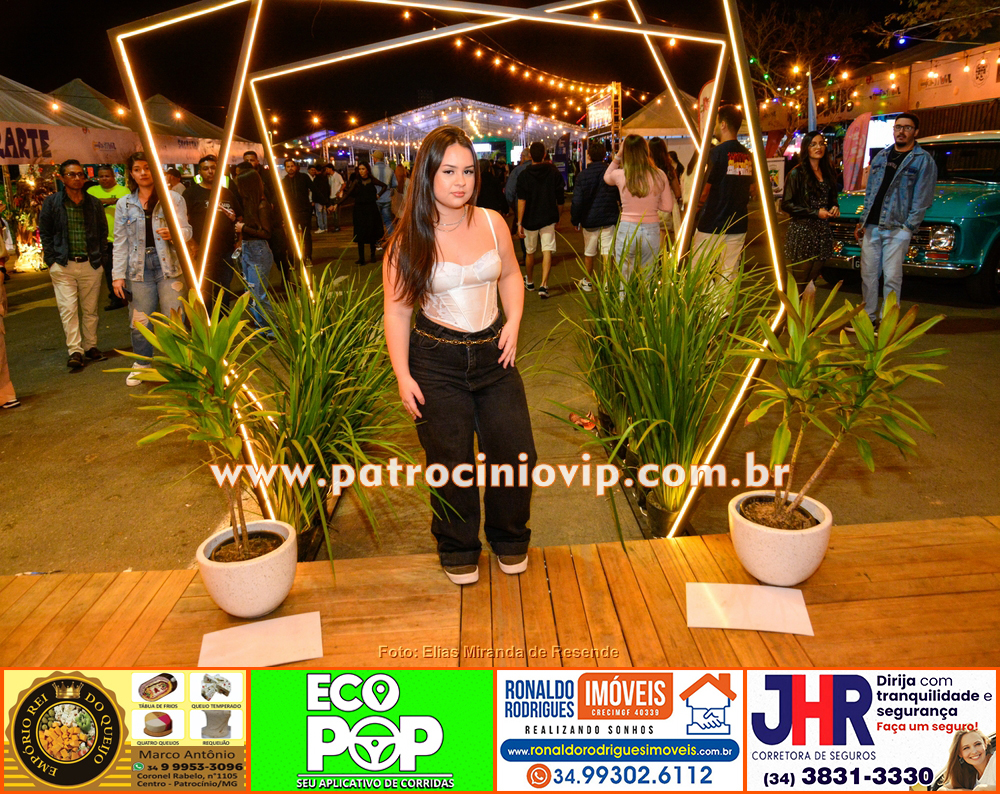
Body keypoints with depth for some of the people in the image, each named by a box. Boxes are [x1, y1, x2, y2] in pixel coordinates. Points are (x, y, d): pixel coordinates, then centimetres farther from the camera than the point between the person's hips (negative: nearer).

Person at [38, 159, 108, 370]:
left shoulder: (94, 203, 8)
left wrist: (99, 256, 5)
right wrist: (52, 259, -4)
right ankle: (75, 351, -7)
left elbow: (103, 231, 15)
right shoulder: (51, 202, 2)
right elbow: (45, 233, 4)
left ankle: (90, 346, 18)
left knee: (90, 309, 8)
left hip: (91, 265, 2)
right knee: (68, 309, -8)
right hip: (63, 265, -2)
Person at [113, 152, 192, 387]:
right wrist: (118, 275, 1)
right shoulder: (124, 204, 9)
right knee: (139, 322, 4)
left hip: (169, 265, -2)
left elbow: (186, 230, 1)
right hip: (139, 269, 2)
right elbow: (120, 242, 7)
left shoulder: (173, 198, 4)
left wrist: (173, 234, -23)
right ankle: (141, 363, 22)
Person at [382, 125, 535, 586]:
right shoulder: (408, 239, -9)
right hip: (437, 361, -3)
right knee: (452, 463, 7)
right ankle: (458, 551, 32)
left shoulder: (492, 223, 0)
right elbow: (397, 310, -6)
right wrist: (403, 376, -9)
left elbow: (510, 275, 17)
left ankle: (510, 539, 31)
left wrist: (513, 324, 2)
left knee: (515, 453, 4)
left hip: (493, 352, 3)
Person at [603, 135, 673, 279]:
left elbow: (606, 177, 19)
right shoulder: (659, 175, -4)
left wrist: (617, 156, 13)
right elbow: (668, 207, 2)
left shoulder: (619, 175, -6)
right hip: (651, 231, 2)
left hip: (627, 231, -1)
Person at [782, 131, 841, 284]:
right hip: (802, 231, -6)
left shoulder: (828, 172, 14)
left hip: (823, 232, 6)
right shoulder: (797, 173, -5)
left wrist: (834, 208, 2)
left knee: (814, 275, 6)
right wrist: (815, 213, -14)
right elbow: (786, 204, -9)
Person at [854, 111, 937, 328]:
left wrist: (908, 228, -12)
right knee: (868, 273, 6)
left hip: (896, 228, -4)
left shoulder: (923, 160, 1)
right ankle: (868, 316, 16)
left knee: (891, 277, -3)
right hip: (871, 226, 5)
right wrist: (862, 221, 9)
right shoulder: (881, 156, 15)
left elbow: (922, 199, -4)